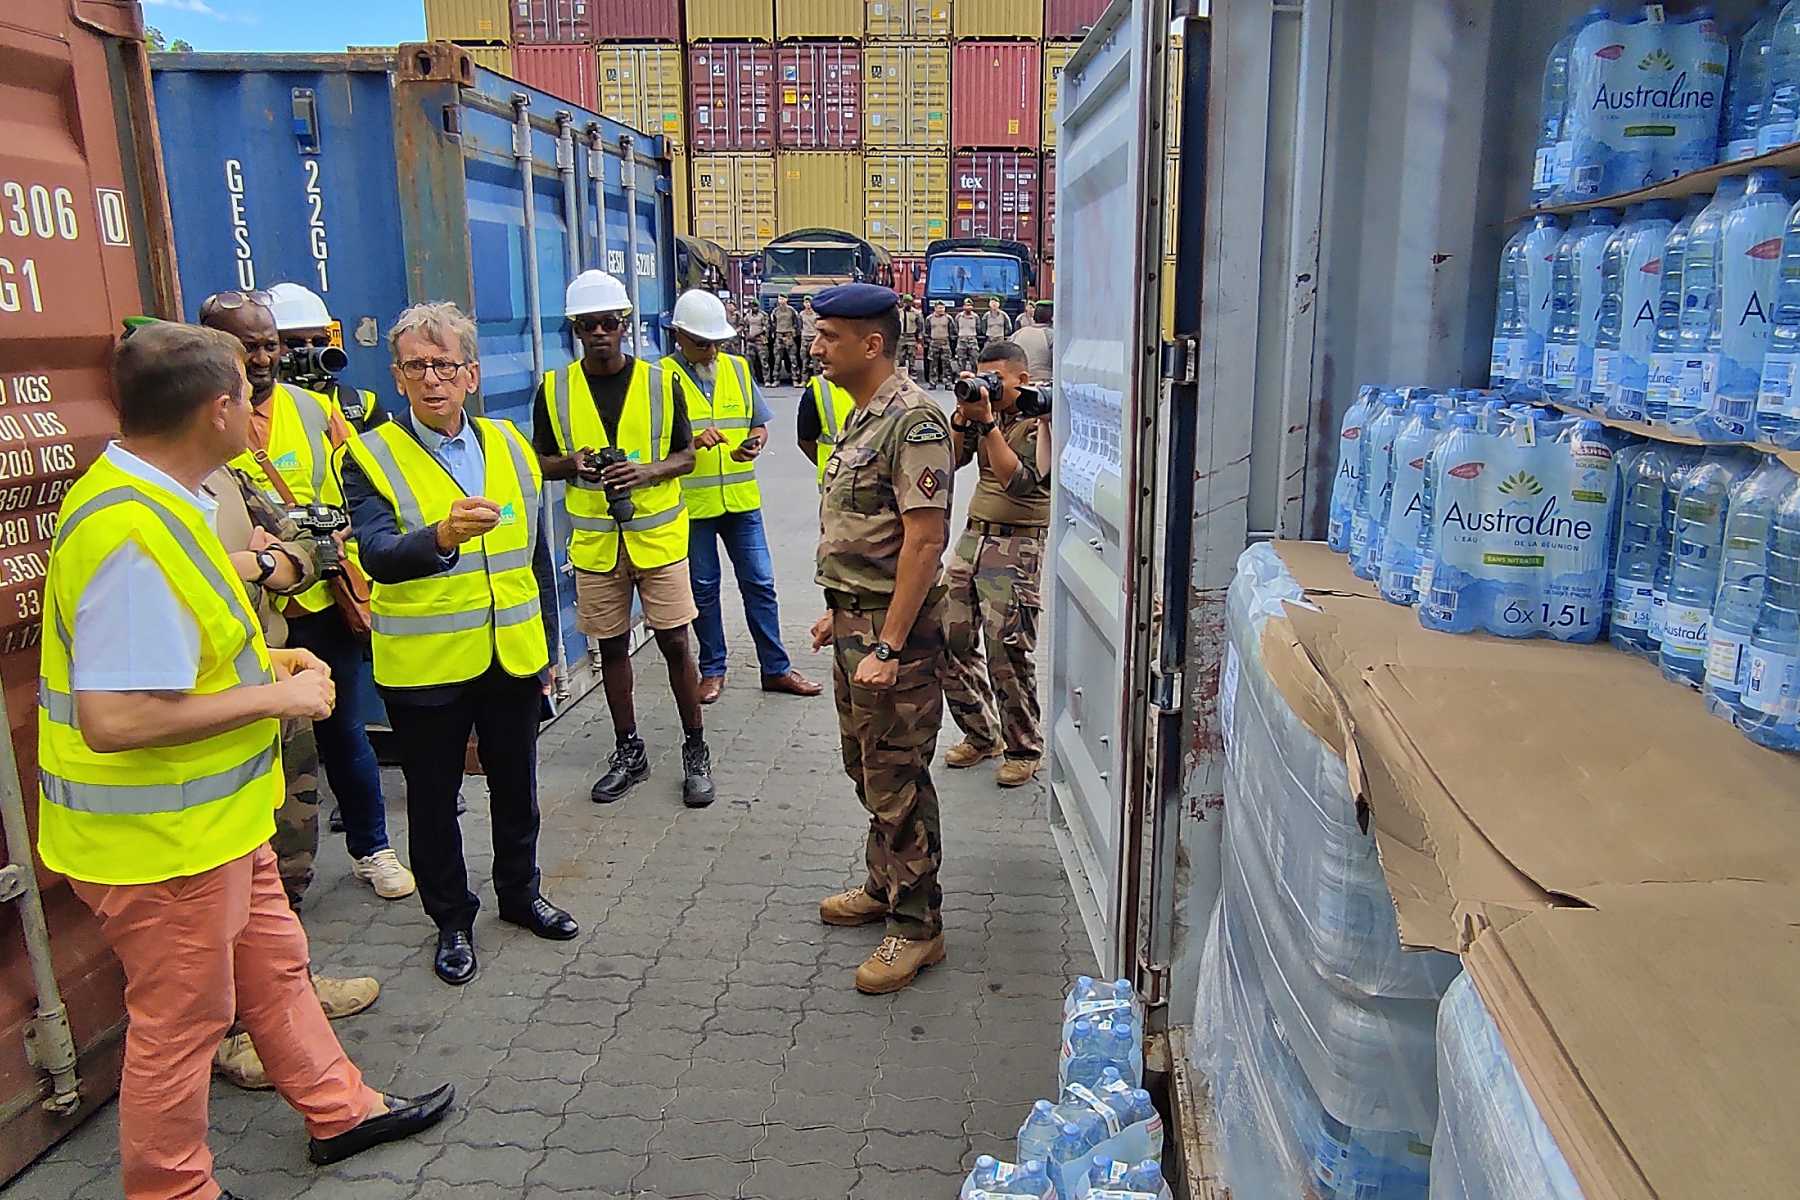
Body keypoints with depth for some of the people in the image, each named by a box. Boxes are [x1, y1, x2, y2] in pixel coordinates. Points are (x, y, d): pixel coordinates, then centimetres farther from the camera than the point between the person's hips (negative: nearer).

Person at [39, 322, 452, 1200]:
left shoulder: (158, 501, 5)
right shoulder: (133, 535, -29)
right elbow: (113, 719, -33)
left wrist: (260, 663, 8)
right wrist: (272, 697, -23)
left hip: (213, 817, 10)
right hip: (161, 838, -10)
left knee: (273, 963, 23)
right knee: (182, 1020, 9)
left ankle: (338, 1110, 41)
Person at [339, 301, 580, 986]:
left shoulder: (508, 447, 5)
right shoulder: (371, 457, -8)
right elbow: (377, 555, -24)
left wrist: (547, 648, 13)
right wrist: (443, 536, -44)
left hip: (512, 656, 4)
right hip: (425, 666, -3)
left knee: (516, 787, 18)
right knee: (433, 799, 12)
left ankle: (519, 892, 39)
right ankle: (451, 918, 31)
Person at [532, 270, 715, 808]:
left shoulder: (661, 381, -2)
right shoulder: (554, 389, 1)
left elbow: (686, 456, 3)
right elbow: (541, 463, 8)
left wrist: (647, 471, -17)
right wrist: (574, 463, -14)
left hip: (657, 535, -2)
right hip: (594, 541, 2)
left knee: (674, 642, 1)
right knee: (612, 646, 11)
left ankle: (696, 749, 16)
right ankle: (629, 752, 26)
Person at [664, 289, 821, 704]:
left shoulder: (737, 369, 7)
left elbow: (759, 424, 12)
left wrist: (754, 444, -11)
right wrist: (692, 441, -25)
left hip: (741, 498, 3)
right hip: (691, 502, -3)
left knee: (759, 583, 6)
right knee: (703, 588, 9)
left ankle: (776, 668, 16)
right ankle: (712, 669, 23)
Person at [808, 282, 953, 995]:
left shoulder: (912, 419, -18)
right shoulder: (863, 415, 14)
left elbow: (924, 540, -23)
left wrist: (887, 647, -24)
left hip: (893, 626, -10)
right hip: (854, 618, 10)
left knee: (897, 781, 0)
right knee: (867, 769, 20)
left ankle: (916, 925, 14)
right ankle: (884, 887, 37)